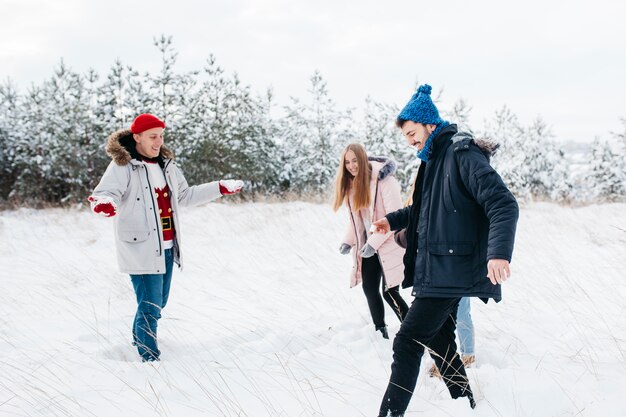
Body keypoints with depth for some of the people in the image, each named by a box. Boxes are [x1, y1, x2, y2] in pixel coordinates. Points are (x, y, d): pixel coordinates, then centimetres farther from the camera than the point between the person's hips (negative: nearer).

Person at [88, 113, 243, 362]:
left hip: (167, 248, 7)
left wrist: (220, 188, 21)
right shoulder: (122, 166, -11)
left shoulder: (166, 164, 12)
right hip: (141, 249, -7)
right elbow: (104, 194, -22)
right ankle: (149, 356, 8)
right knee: (150, 306, -8)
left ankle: (140, 337, 41)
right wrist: (104, 203, -46)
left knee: (159, 302, 17)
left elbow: (185, 196, 24)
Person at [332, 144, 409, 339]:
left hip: (389, 245, -7)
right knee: (370, 290, 7)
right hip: (367, 247, 7)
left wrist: (374, 242, -21)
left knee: (390, 292, -10)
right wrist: (349, 241, 1)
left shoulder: (383, 179, -17)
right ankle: (381, 332, 21)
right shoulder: (351, 184, 7)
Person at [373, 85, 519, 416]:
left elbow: (503, 204, -23)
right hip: (437, 269, 10)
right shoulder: (434, 159, 14)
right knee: (438, 339, 15)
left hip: (449, 272, -10)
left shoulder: (462, 154, -15)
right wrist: (393, 220, 22)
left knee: (407, 341, -11)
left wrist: (499, 251, -36)